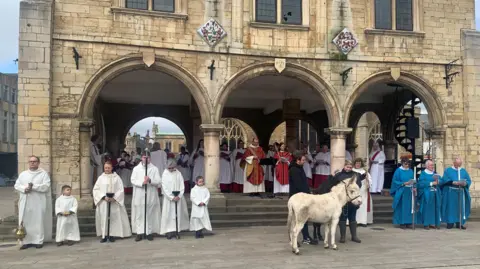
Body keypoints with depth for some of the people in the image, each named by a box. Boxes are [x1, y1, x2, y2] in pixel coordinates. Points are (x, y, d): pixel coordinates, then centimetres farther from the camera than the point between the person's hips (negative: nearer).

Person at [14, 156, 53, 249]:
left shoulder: (44, 173, 3)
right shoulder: (23, 174, 15)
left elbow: (46, 186, -8)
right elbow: (16, 185, 7)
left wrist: (33, 186, -18)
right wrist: (24, 188, -12)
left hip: (38, 203, -3)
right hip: (25, 203, 4)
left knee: (39, 222, -3)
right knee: (25, 222, 1)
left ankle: (39, 241, 2)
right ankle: (26, 241, 6)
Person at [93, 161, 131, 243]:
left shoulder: (116, 177, 3)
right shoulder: (101, 178, 5)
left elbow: (121, 190, 0)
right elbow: (96, 189, 2)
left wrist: (114, 198, -13)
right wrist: (104, 197, -11)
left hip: (114, 202, -1)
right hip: (103, 202, 1)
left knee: (113, 218, -1)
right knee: (103, 218, 0)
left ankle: (112, 235, 5)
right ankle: (104, 235, 5)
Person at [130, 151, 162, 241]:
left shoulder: (154, 169, 6)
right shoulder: (136, 168, 7)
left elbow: (159, 181, -2)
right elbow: (133, 180, -3)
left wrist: (150, 180, -21)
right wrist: (142, 182, -20)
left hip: (151, 196, 0)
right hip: (139, 196, 0)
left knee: (150, 215, 3)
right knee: (139, 215, 0)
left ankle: (149, 232, 11)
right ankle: (139, 233, 5)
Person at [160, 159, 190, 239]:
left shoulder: (178, 173, 3)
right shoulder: (165, 175, -4)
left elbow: (182, 186, 3)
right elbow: (164, 188, -7)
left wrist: (179, 196, -9)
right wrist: (172, 197, -13)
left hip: (178, 198, 2)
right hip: (169, 198, -2)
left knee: (178, 214, 3)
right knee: (169, 214, -5)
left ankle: (178, 229, 8)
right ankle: (169, 231, -4)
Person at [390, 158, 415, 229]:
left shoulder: (410, 171, 11)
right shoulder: (398, 171, -3)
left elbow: (412, 181, 15)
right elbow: (395, 181, -6)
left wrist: (413, 186, -4)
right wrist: (404, 183, -16)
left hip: (409, 191, 5)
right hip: (401, 192, -5)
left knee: (409, 206, 5)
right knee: (402, 207, -2)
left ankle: (408, 222, 10)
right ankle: (402, 223, 2)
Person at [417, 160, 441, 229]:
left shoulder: (435, 173, 16)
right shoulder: (423, 173, -1)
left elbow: (440, 181, 10)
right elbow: (421, 183, -12)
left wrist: (438, 181, -12)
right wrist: (431, 183, -14)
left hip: (435, 193, 6)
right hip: (427, 194, -6)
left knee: (435, 208, 5)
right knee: (427, 208, -4)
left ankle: (432, 223, 11)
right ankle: (426, 224, 0)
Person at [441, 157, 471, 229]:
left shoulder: (464, 171, 12)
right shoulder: (448, 170, 3)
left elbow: (469, 181, 6)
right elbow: (445, 180, -9)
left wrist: (465, 183, -17)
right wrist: (453, 182, -23)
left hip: (461, 193, 3)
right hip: (451, 193, -3)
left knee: (460, 208, 4)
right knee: (451, 207, -1)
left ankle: (459, 223, 10)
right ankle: (450, 223, 4)